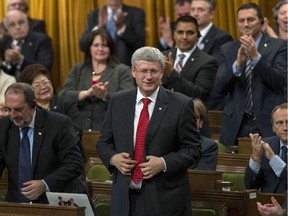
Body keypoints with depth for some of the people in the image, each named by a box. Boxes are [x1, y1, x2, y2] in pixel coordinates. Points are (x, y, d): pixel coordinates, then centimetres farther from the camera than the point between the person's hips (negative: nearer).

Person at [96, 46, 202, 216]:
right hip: (125, 197, 3)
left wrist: (164, 163, -16)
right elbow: (104, 142, 16)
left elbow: (193, 149, -2)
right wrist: (113, 158, -6)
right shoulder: (118, 102, 9)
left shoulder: (181, 105, -3)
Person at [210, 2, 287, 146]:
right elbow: (217, 90, 1)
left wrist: (256, 56, -20)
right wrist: (238, 63, -14)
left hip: (268, 124, -2)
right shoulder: (227, 50, 10)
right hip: (236, 125, 2)